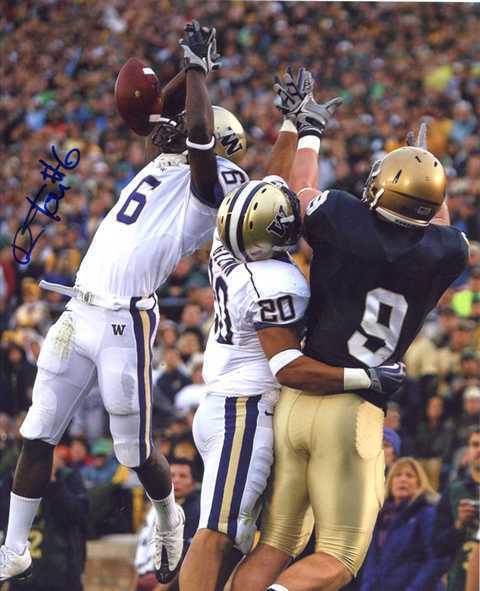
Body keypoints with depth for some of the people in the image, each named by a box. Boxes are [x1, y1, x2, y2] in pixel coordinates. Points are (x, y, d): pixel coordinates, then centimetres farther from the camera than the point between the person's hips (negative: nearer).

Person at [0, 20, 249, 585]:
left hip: (123, 323, -8)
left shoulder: (204, 185, -7)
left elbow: (199, 129, -22)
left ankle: (169, 520, 32)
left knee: (135, 451, 3)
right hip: (78, 313, 8)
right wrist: (190, 68, 22)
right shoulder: (162, 168, 16)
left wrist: (198, 67, -13)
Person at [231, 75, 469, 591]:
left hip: (295, 399, 3)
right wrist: (425, 155, 38)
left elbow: (301, 188, 18)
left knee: (274, 547, 12)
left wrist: (309, 127, 35)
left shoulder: (340, 218, -6)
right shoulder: (443, 254, -5)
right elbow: (438, 224, 22)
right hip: (355, 411, -3)